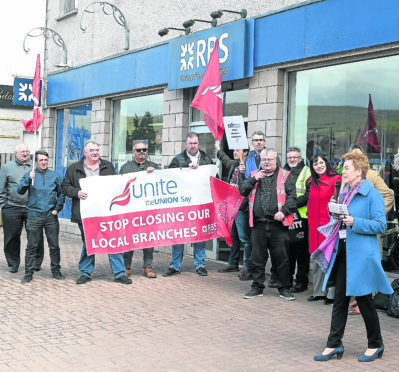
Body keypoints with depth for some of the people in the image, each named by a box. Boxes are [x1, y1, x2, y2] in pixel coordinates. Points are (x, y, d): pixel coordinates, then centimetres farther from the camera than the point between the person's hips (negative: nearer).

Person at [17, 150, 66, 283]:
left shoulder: (55, 176, 9)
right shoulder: (29, 175, 5)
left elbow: (61, 194, 15)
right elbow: (20, 191, -5)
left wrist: (58, 208, 5)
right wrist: (28, 179, -19)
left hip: (51, 215, 1)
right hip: (34, 215, -1)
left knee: (54, 246, 5)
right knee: (31, 246, 0)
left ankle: (56, 271, 17)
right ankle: (28, 273, 7)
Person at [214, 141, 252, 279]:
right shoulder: (234, 164, 13)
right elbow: (225, 159, 37)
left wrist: (244, 173, -33)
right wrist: (218, 148, 50)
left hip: (241, 207, -9)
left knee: (244, 237, -8)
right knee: (233, 236, 18)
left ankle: (248, 268, -5)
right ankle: (233, 264, 30)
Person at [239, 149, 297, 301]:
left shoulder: (285, 175, 5)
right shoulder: (254, 175, 15)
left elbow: (292, 197, -2)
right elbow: (242, 191, 5)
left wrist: (284, 211, -16)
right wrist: (254, 179, -7)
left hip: (278, 224, -3)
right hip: (258, 224, 3)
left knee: (281, 257, 2)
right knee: (257, 257, 8)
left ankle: (284, 288, 15)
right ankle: (257, 287, 21)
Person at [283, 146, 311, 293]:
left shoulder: (307, 172, -1)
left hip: (301, 216, -5)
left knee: (301, 250, 0)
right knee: (287, 249, 12)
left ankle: (302, 281, 8)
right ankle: (286, 279, 23)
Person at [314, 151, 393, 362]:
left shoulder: (372, 195, -9)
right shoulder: (344, 193, 14)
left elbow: (380, 225, -13)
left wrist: (355, 222, -23)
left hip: (361, 255, -7)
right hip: (343, 251, 7)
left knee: (363, 299, 3)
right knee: (340, 299, 7)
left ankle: (375, 345, 21)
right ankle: (334, 345, 13)